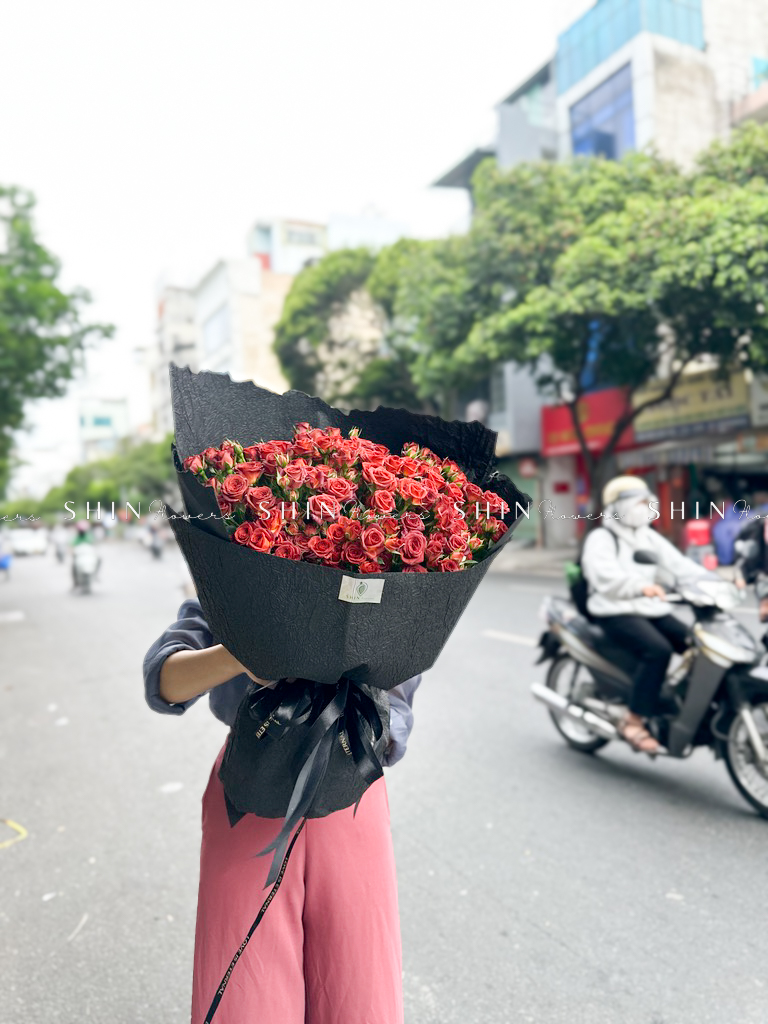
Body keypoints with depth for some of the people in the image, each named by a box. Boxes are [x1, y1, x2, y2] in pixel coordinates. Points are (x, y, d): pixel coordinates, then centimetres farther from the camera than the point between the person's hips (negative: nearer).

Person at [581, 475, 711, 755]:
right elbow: (605, 576, -22)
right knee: (658, 649, -31)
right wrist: (641, 586, -40)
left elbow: (678, 565, 8)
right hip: (617, 613, -7)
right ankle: (633, 721, -22)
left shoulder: (651, 538, 19)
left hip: (655, 611, 7)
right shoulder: (600, 538, -4)